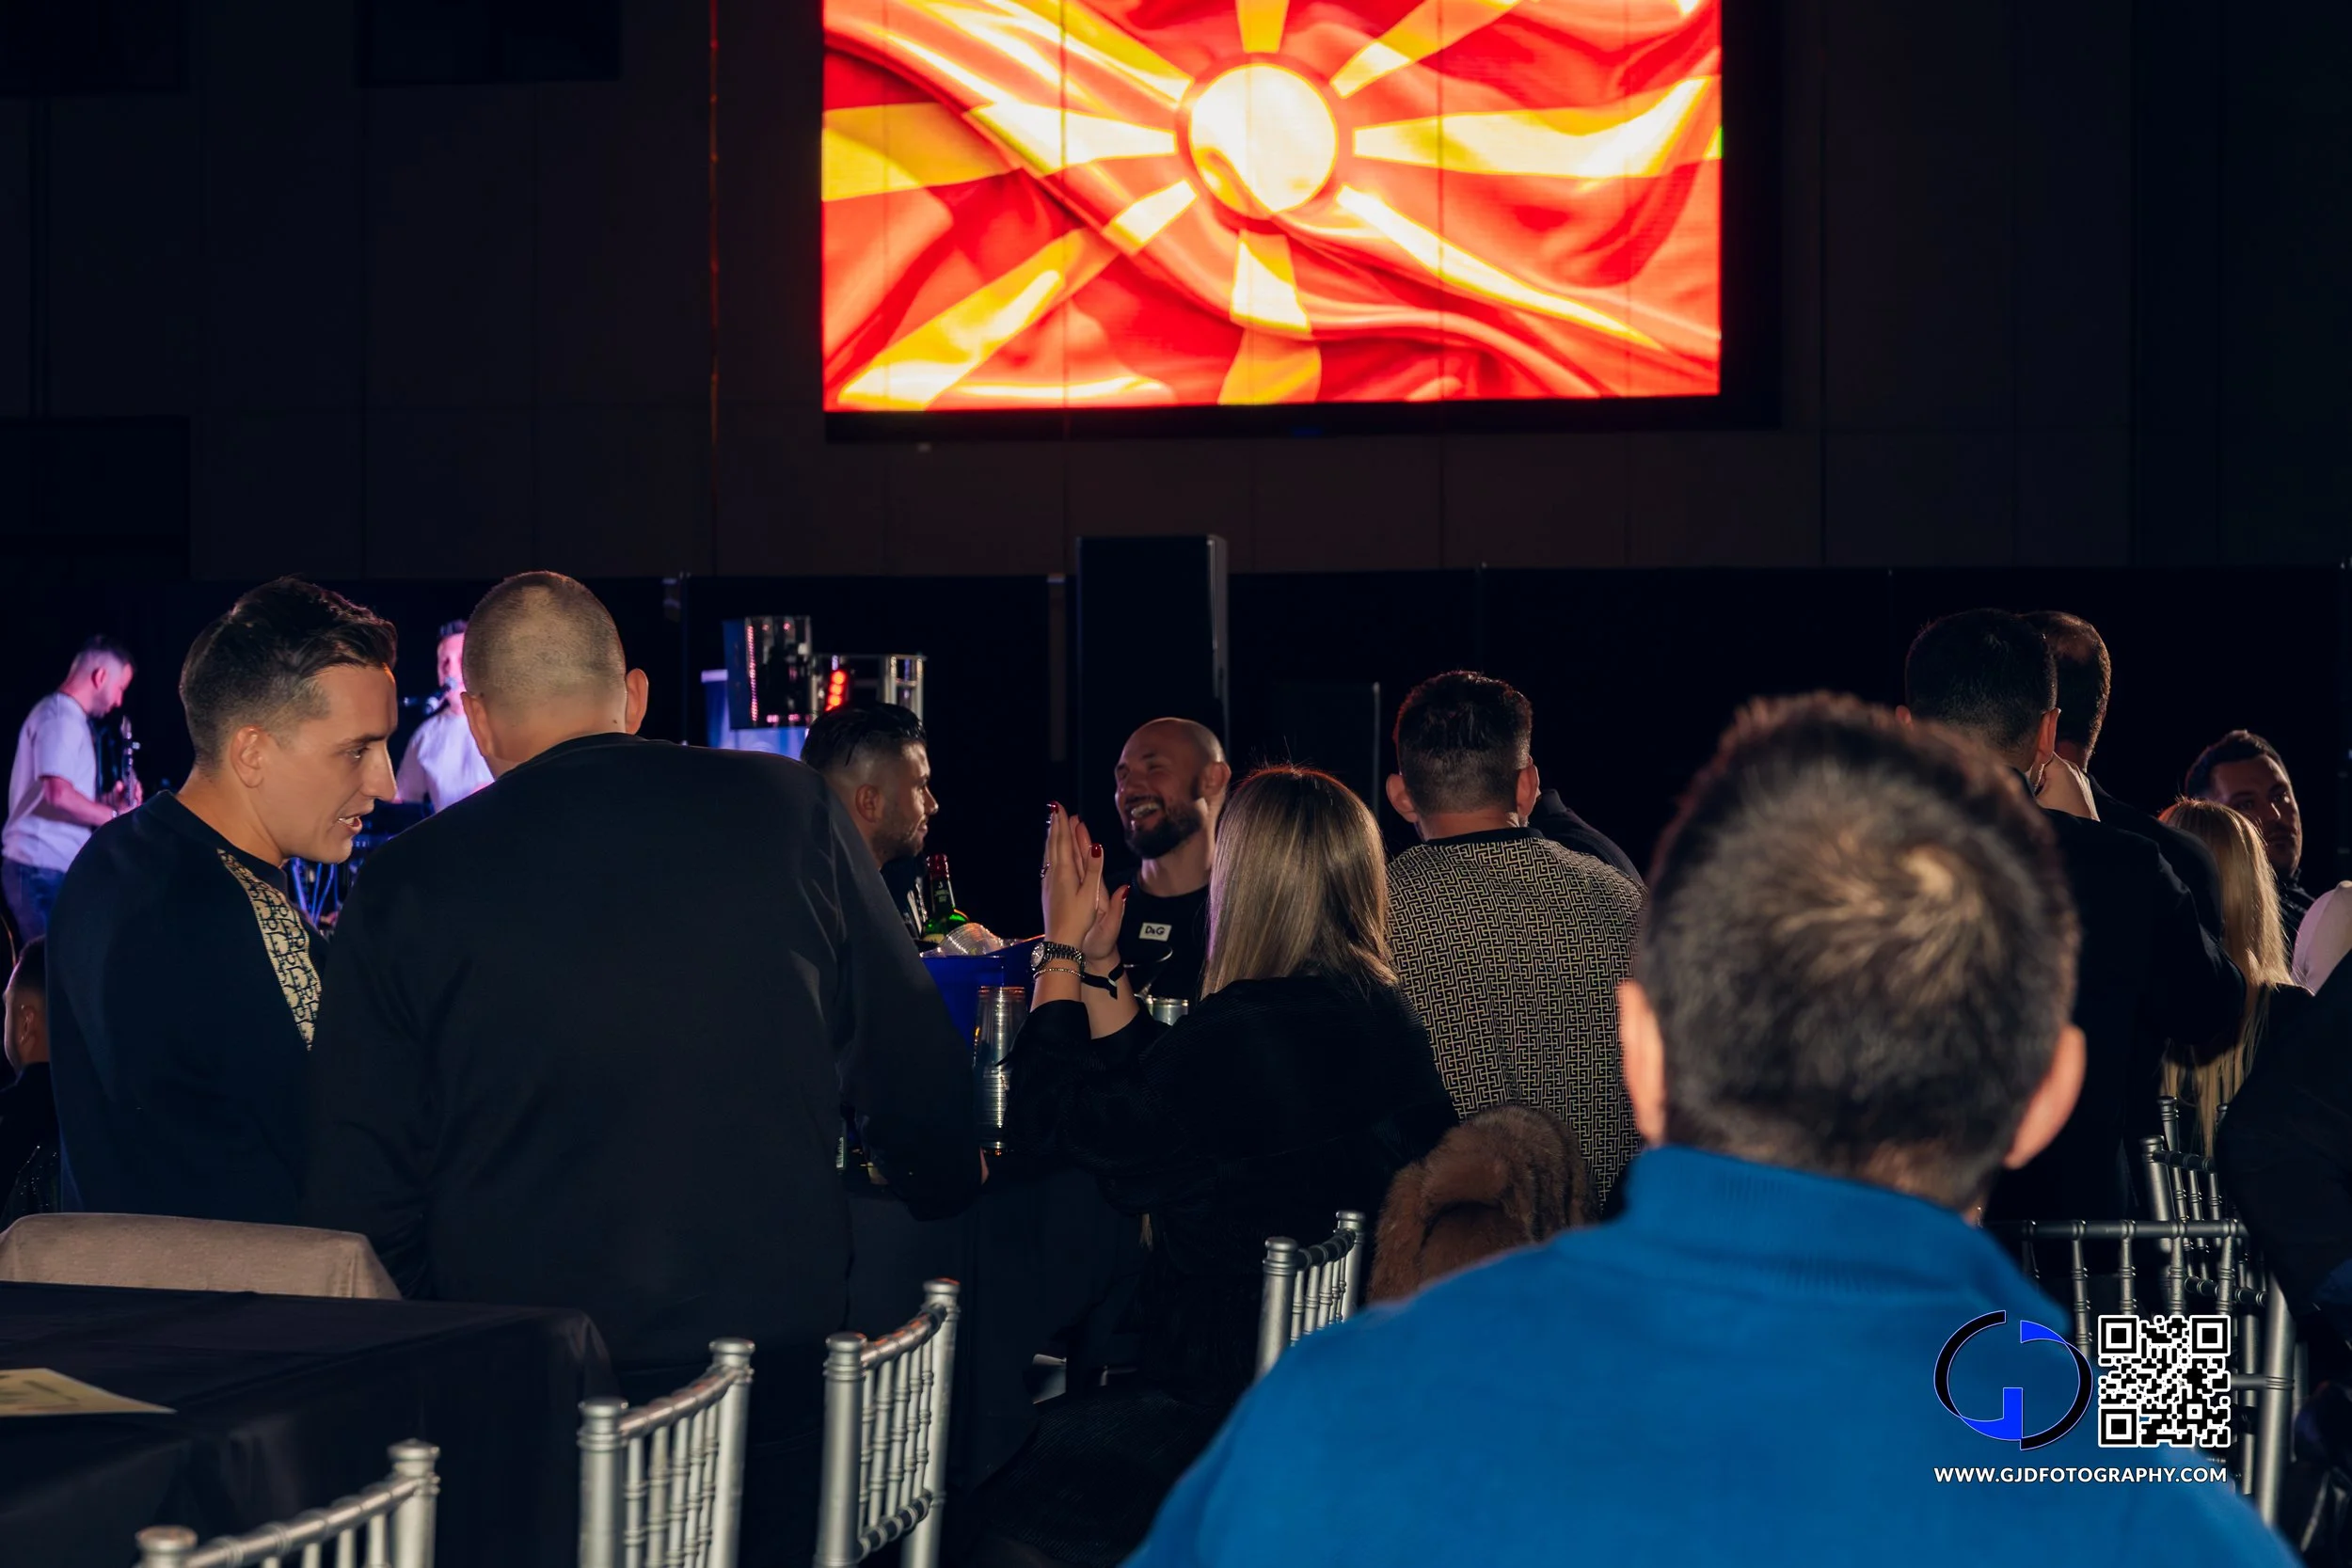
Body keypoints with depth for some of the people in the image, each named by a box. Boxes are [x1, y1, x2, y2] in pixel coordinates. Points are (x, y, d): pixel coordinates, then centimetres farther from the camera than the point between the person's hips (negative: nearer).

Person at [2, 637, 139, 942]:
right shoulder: (61, 718, -13)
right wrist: (115, 814, -14)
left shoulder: (62, 714, 20)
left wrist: (107, 800, 12)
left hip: (45, 868, 10)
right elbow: (58, 795, -26)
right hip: (44, 871, -10)